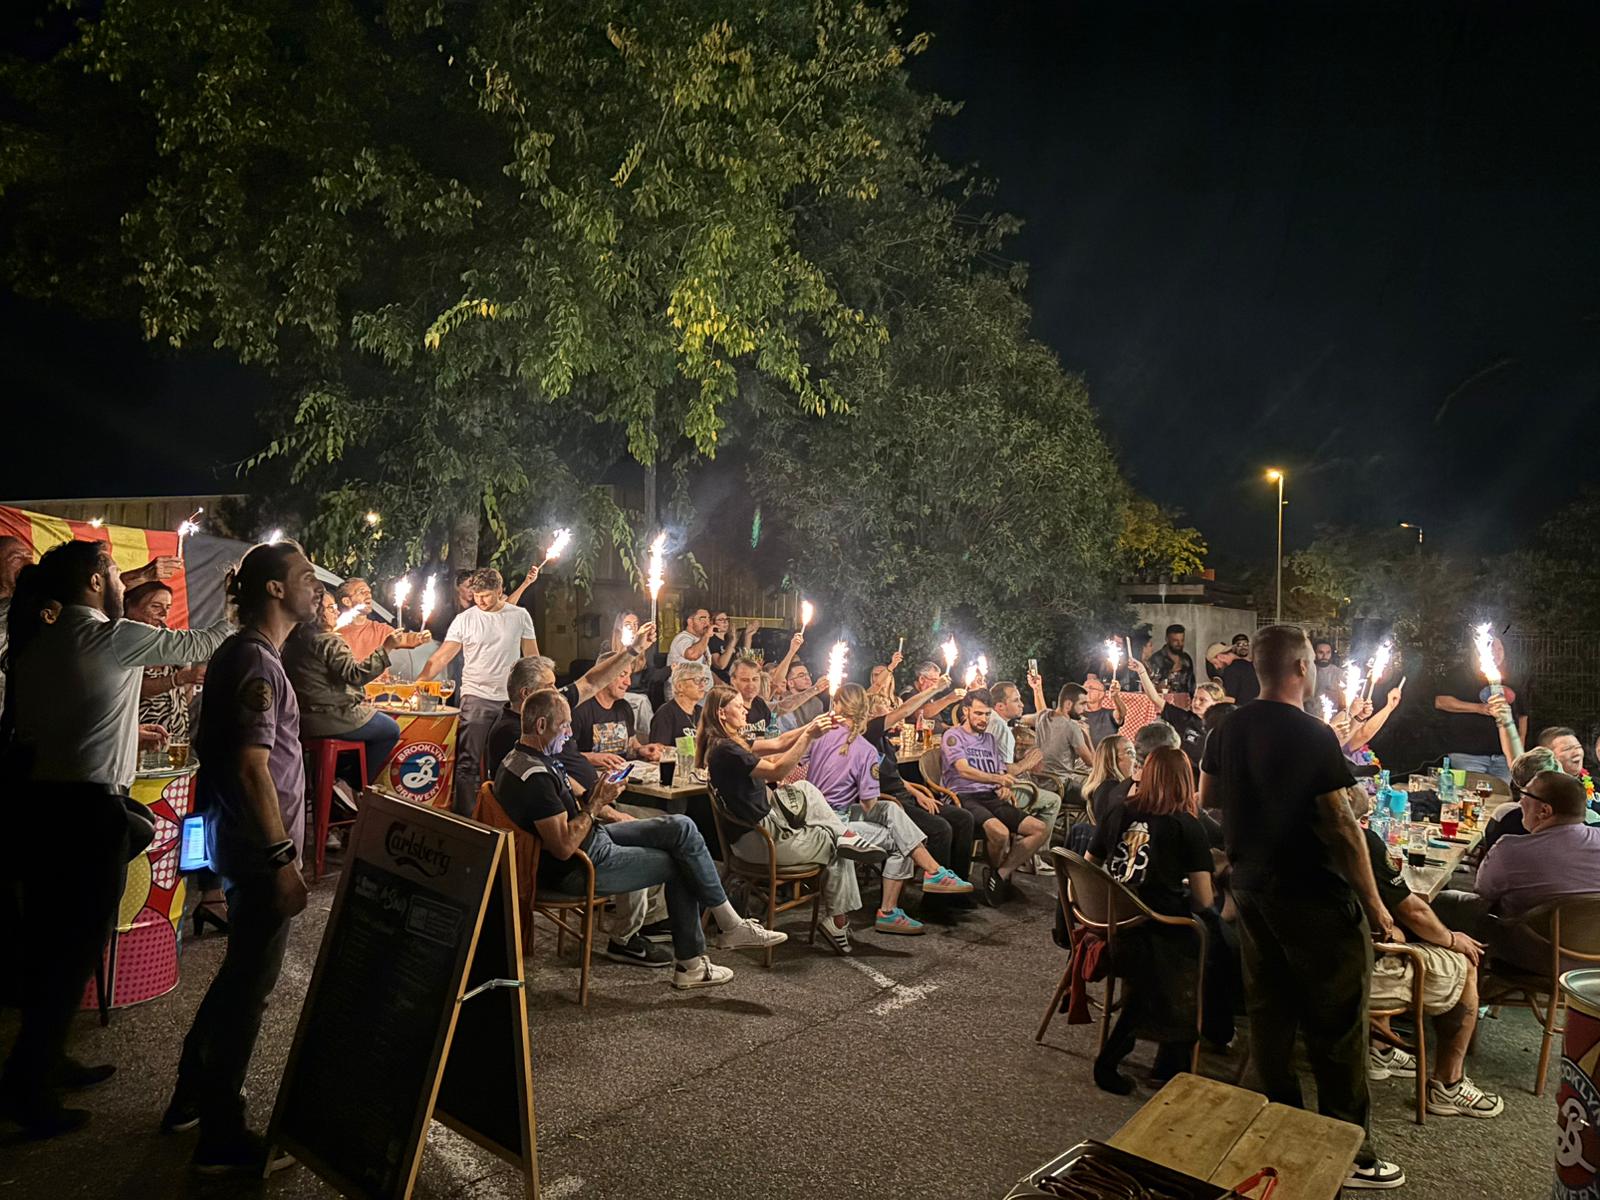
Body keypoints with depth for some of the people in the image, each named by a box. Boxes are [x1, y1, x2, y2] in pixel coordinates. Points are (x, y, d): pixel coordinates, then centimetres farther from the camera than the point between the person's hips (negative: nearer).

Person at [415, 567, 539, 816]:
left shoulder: (520, 616, 4)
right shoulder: (464, 619, 0)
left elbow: (532, 657, 9)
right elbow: (442, 656, -4)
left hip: (511, 700, 2)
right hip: (476, 698, -2)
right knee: (468, 763, -5)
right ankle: (464, 818, 1)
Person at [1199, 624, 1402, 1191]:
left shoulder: (1228, 729, 2)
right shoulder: (1313, 736, -19)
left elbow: (1207, 797, 14)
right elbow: (1341, 827, -19)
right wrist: (1373, 904, -11)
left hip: (1251, 888, 7)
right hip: (1314, 897, -7)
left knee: (1269, 1011, 15)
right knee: (1336, 1022, 5)